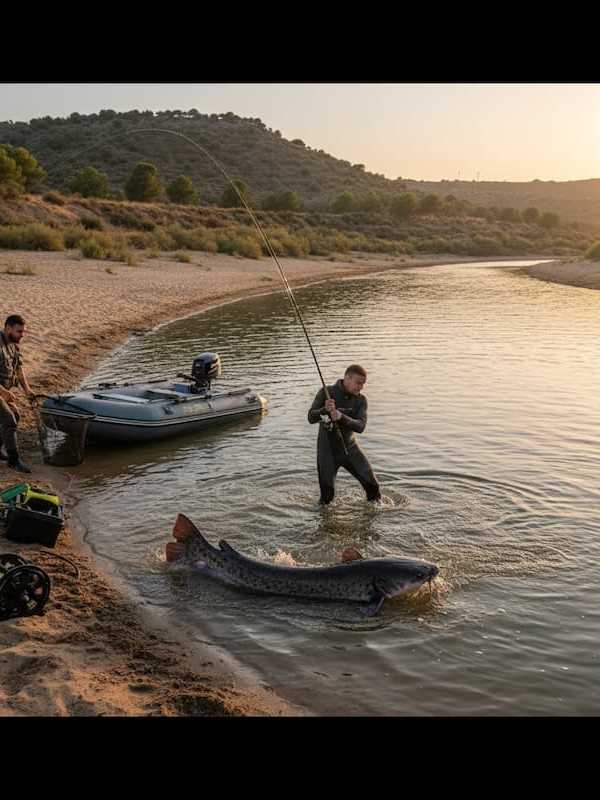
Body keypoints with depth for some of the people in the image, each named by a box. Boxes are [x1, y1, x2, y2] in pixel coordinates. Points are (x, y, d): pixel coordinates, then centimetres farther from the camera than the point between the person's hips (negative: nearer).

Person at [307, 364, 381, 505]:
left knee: (371, 483, -2)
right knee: (327, 495, 1)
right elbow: (311, 418, -15)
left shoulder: (360, 400, -4)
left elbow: (360, 426, -18)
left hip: (349, 447, 2)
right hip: (327, 450, -2)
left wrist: (341, 417, -35)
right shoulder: (326, 393, -11)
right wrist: (325, 410, -35)